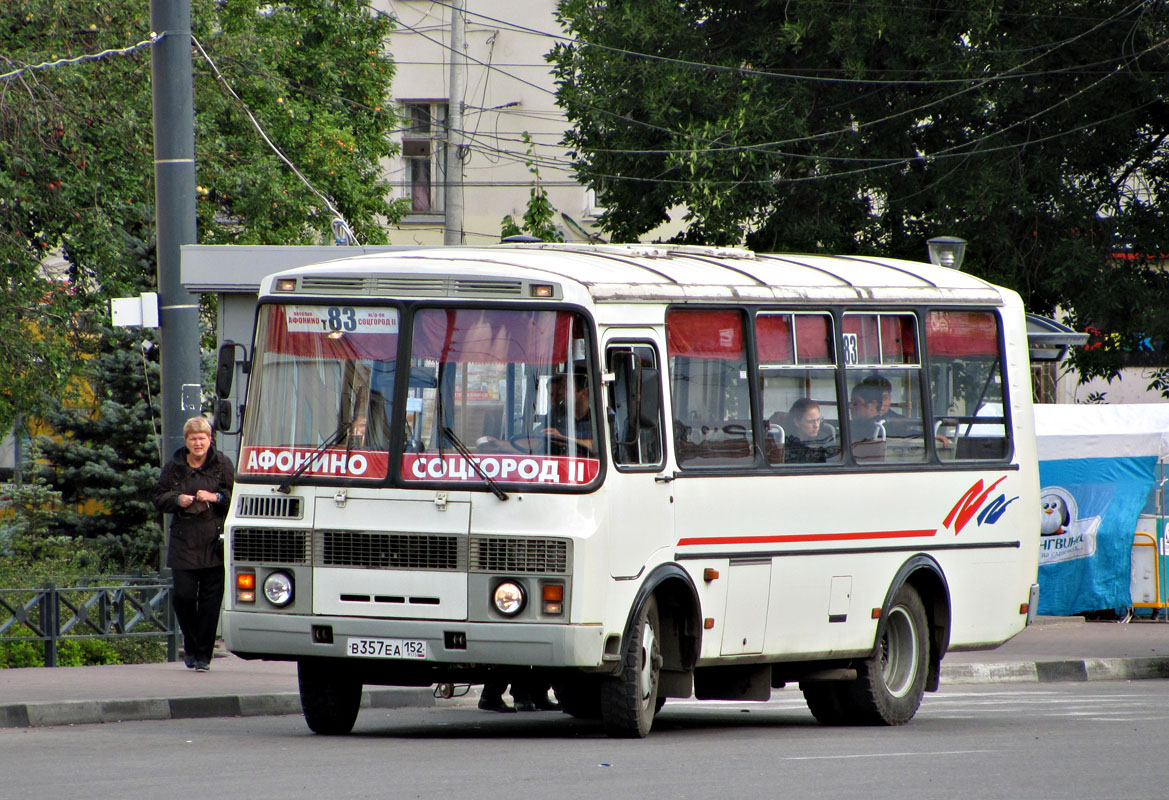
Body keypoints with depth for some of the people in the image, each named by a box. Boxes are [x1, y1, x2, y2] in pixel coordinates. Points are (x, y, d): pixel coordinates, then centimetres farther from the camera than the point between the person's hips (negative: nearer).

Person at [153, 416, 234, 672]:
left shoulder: (222, 465, 5)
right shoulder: (174, 467, 10)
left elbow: (236, 496, 3)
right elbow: (159, 499, 13)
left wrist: (215, 497, -14)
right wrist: (177, 500, -6)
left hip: (214, 542, -1)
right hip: (183, 542, 1)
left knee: (210, 600, -3)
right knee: (183, 595, -6)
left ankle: (203, 655, 4)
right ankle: (191, 646, 16)